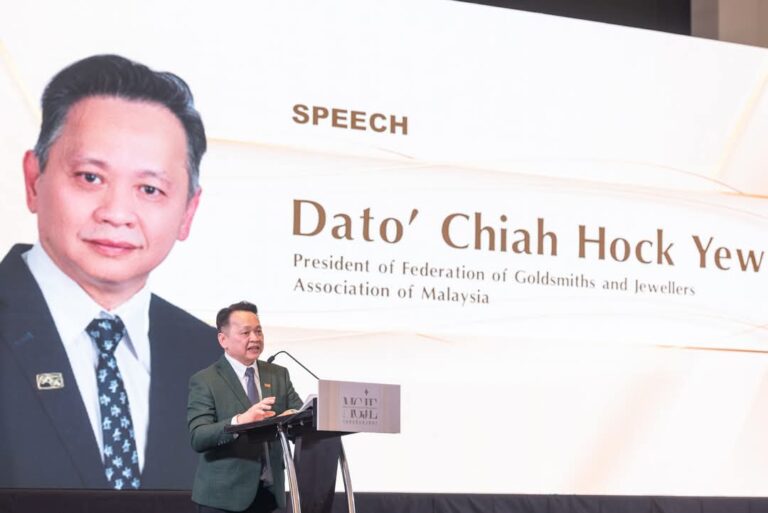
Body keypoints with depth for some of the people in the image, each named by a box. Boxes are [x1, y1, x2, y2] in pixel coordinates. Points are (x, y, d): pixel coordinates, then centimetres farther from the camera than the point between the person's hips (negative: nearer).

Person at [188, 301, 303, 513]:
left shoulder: (279, 375, 12)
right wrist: (239, 421, -32)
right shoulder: (205, 381, -4)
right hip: (224, 496, -4)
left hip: (270, 493, 5)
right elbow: (198, 438, -16)